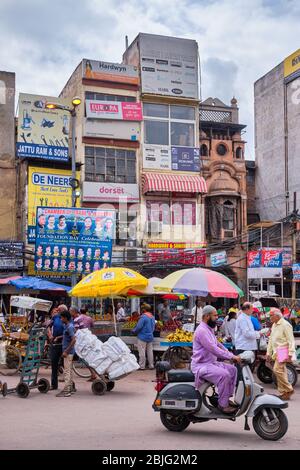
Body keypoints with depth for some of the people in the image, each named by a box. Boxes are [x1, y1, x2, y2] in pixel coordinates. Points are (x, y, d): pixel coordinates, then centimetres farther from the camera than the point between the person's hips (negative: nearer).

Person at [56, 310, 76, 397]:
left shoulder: (70, 327, -18)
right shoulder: (67, 326, 11)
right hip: (68, 351, 10)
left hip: (68, 352, -10)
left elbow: (73, 340, -25)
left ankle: (66, 391, -6)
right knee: (69, 370, 17)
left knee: (67, 370, -8)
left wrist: (66, 351, -24)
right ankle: (71, 387, 27)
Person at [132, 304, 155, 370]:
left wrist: (134, 331, -2)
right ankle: (151, 365, 17)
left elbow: (139, 327, -19)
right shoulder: (152, 317, 8)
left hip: (143, 337, -7)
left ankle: (142, 366, 3)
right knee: (150, 351, 12)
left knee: (142, 352, -1)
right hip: (150, 337, 7)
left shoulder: (143, 317, -17)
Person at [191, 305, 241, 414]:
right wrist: (231, 356, -23)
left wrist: (231, 355, 8)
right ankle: (223, 404, -16)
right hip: (201, 365, -10)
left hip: (212, 362, 10)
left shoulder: (209, 329, 14)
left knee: (232, 369, 7)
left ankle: (226, 398, 11)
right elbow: (214, 349, -27)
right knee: (224, 375, -27)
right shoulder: (202, 330, -21)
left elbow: (218, 344, 20)